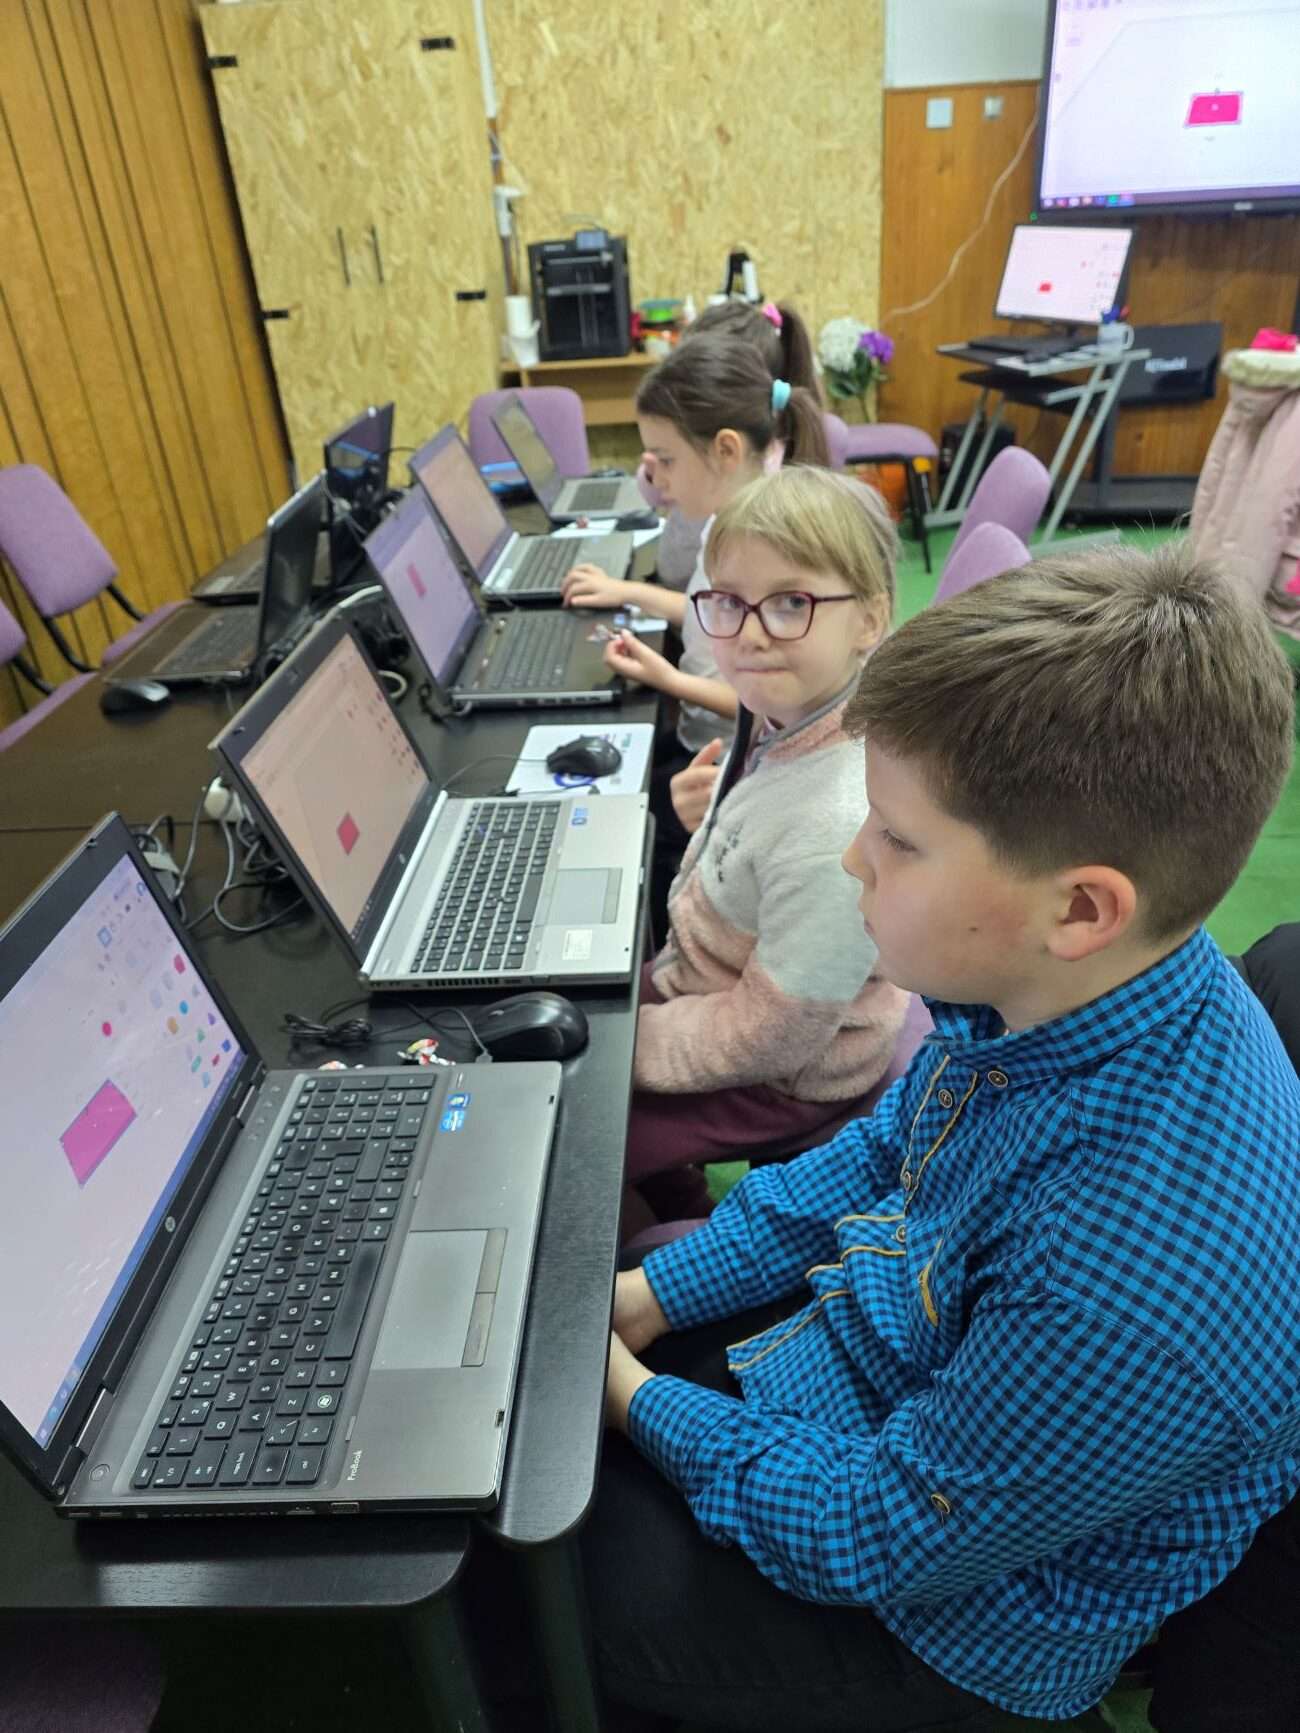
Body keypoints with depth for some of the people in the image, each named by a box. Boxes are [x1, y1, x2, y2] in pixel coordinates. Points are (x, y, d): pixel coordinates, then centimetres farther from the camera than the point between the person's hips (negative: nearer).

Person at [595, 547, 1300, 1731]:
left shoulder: (1142, 1290, -41)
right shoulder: (1060, 989, -18)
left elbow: (871, 1540, -25)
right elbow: (882, 1159, 0)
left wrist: (632, 1397, -12)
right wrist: (642, 1297, -2)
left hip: (917, 1618, -5)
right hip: (851, 1355, 6)